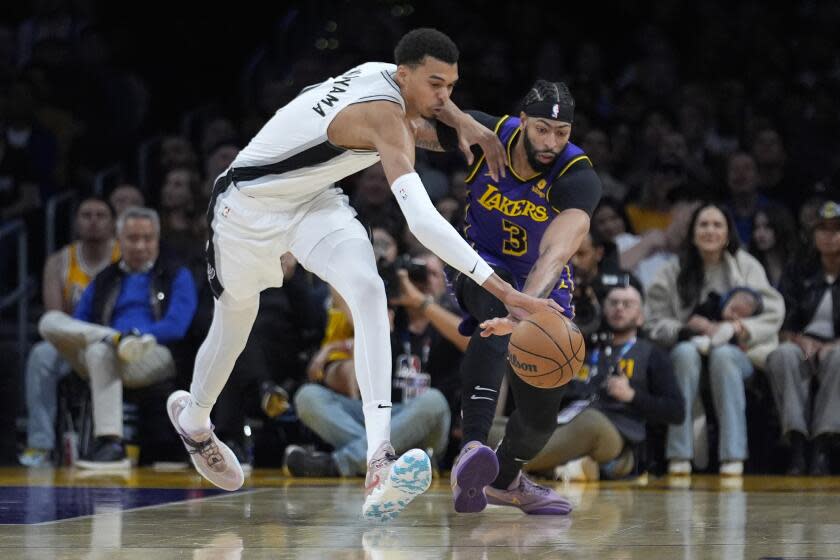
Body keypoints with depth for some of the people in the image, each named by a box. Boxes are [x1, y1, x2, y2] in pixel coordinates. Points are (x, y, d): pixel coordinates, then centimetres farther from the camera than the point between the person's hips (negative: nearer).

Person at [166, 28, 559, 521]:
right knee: (235, 322, 16)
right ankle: (194, 420, 51)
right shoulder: (386, 116, -36)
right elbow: (422, 220, -47)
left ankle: (381, 462, -33)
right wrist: (500, 289, -53)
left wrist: (463, 123, -1)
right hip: (249, 203, -7)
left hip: (313, 201, 7)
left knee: (369, 292, -21)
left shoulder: (386, 75, -10)